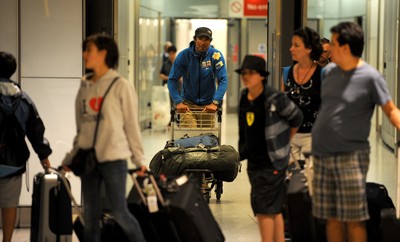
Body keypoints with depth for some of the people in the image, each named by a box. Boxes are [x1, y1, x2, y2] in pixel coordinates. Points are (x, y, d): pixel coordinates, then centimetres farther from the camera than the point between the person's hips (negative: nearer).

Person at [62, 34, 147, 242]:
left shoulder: (121, 86, -5)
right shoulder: (84, 87, 11)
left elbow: (132, 124, -4)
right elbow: (80, 128, 16)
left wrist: (138, 158, -6)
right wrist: (70, 157, 15)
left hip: (113, 158, -5)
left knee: (120, 212, -2)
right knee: (90, 215, 9)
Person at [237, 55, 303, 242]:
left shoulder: (275, 98, -14)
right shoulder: (245, 98, 5)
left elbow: (296, 118, -3)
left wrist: (282, 143, 8)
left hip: (272, 161, -7)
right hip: (254, 161, 7)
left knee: (264, 209, -9)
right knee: (274, 209, 13)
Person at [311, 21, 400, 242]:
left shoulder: (370, 77, -9)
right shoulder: (328, 71, 9)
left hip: (351, 157, -6)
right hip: (322, 156, 6)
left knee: (353, 220, -4)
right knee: (332, 218, 10)